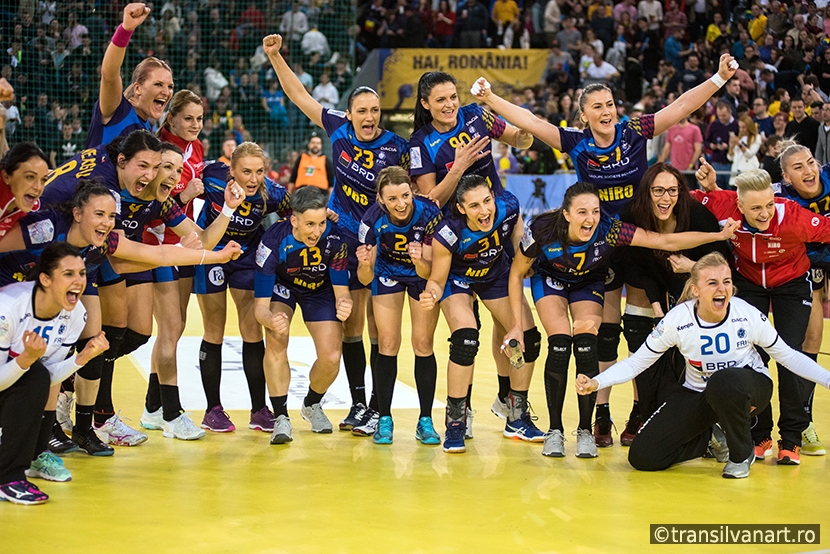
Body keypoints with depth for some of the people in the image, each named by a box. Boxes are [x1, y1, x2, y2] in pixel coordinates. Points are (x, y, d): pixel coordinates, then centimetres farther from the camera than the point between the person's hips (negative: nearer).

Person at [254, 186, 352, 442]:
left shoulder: (334, 238, -33)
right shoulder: (273, 241, -36)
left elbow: (341, 290, -26)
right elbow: (260, 305, -33)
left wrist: (344, 304, -51)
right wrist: (271, 320, -56)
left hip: (320, 289, 2)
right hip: (282, 286, -1)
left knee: (331, 358, -9)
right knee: (276, 340, -28)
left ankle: (312, 405, 24)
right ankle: (281, 417, -16)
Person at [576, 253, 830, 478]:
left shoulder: (748, 315, -18)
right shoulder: (677, 320, -18)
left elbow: (786, 355, -3)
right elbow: (637, 362, -9)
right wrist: (596, 382, -24)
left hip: (749, 389, -2)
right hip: (699, 394, 2)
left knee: (724, 382, -41)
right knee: (642, 456, -13)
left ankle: (741, 453, -11)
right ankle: (712, 438, 15)